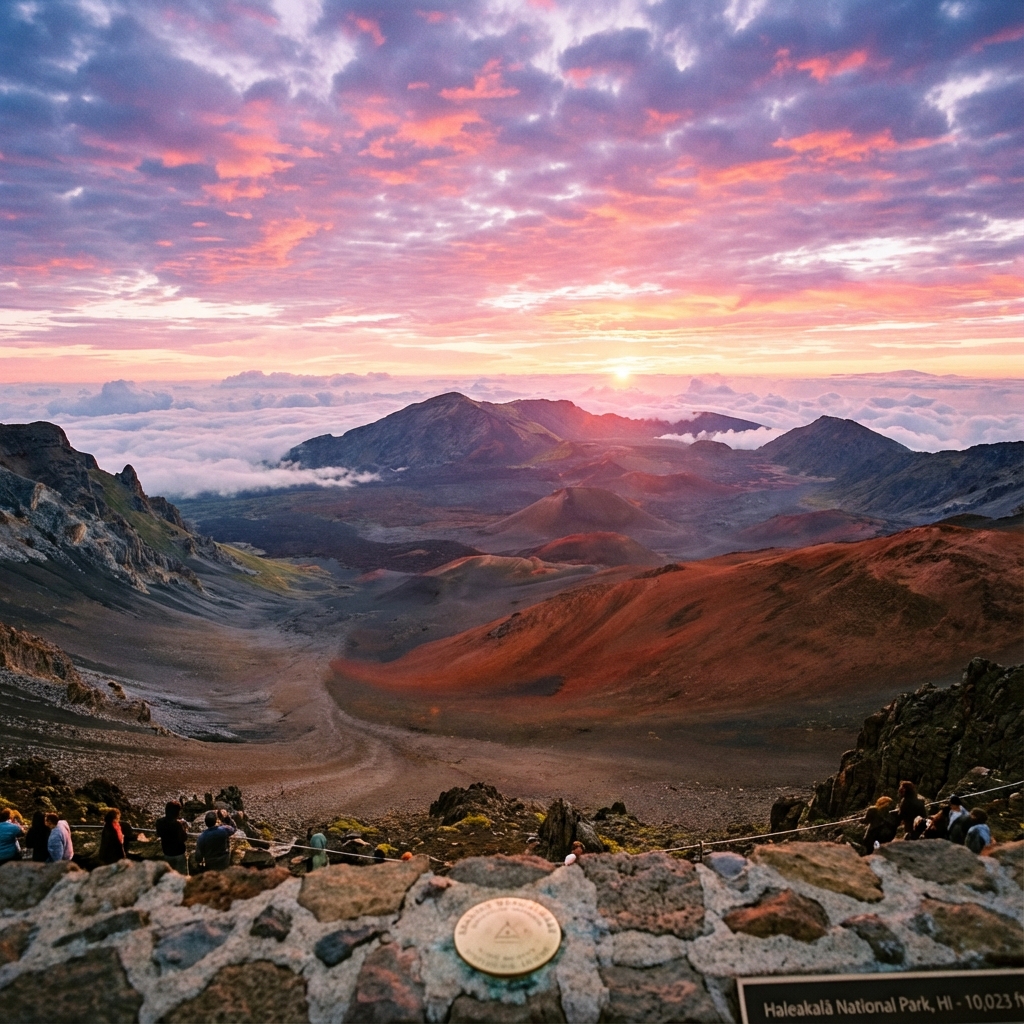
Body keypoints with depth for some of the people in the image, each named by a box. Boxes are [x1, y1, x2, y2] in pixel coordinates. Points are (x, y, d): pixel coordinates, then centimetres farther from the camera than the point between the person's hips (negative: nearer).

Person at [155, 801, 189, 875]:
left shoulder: (159, 821, -9)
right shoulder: (178, 823, -26)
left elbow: (158, 834, 9)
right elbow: (183, 838, -22)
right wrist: (185, 828, -9)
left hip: (167, 854, 6)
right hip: (179, 854, -6)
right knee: (182, 876, 9)